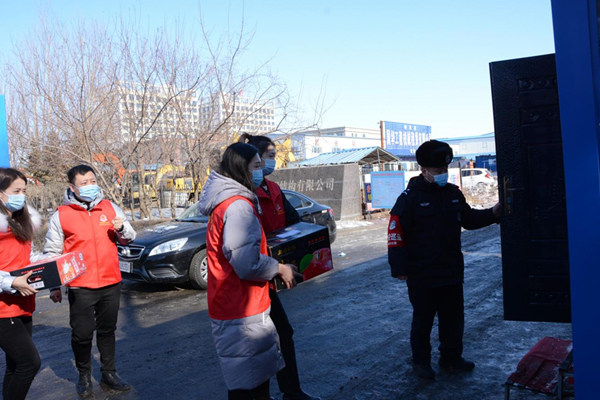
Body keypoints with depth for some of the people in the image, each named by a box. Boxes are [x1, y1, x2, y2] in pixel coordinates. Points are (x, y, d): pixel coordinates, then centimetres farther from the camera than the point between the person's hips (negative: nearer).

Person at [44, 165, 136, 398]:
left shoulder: (110, 208, 4)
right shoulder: (61, 215, -4)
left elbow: (128, 239, 11)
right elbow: (52, 253, 1)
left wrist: (122, 228, -12)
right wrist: (54, 286, -1)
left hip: (111, 283, 3)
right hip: (80, 287, -3)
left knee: (107, 331, 15)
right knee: (82, 334, 3)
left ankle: (108, 374, 28)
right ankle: (84, 376, 25)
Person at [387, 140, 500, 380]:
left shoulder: (453, 194, 6)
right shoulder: (410, 198, -13)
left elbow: (468, 219, 19)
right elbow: (396, 233, -15)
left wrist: (492, 214, 2)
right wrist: (399, 268, -17)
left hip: (451, 272, 6)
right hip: (422, 276, -6)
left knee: (454, 318, 16)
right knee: (423, 320, 9)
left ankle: (451, 358, 35)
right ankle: (421, 362, 26)